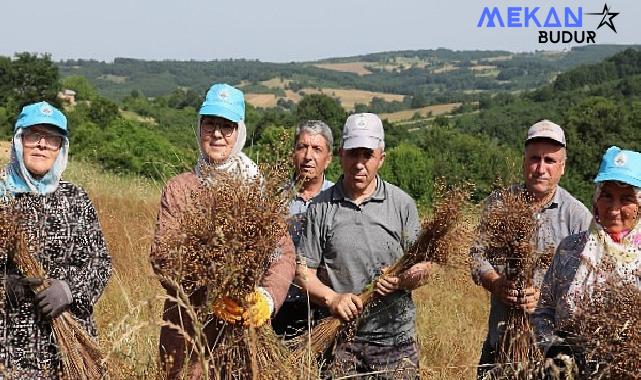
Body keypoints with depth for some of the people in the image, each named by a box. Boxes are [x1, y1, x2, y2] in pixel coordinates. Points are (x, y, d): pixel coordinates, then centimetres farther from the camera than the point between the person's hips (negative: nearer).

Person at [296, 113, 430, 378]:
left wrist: (401, 280, -18)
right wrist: (332, 298, -16)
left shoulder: (402, 204, 2)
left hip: (394, 336, 0)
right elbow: (304, 270, 1)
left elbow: (422, 268, 3)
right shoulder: (321, 207, 1)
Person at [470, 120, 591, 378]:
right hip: (503, 331, 2)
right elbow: (478, 256, 1)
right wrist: (499, 286, -18)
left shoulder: (577, 215, -3)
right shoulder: (498, 203, 3)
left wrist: (545, 295, -22)